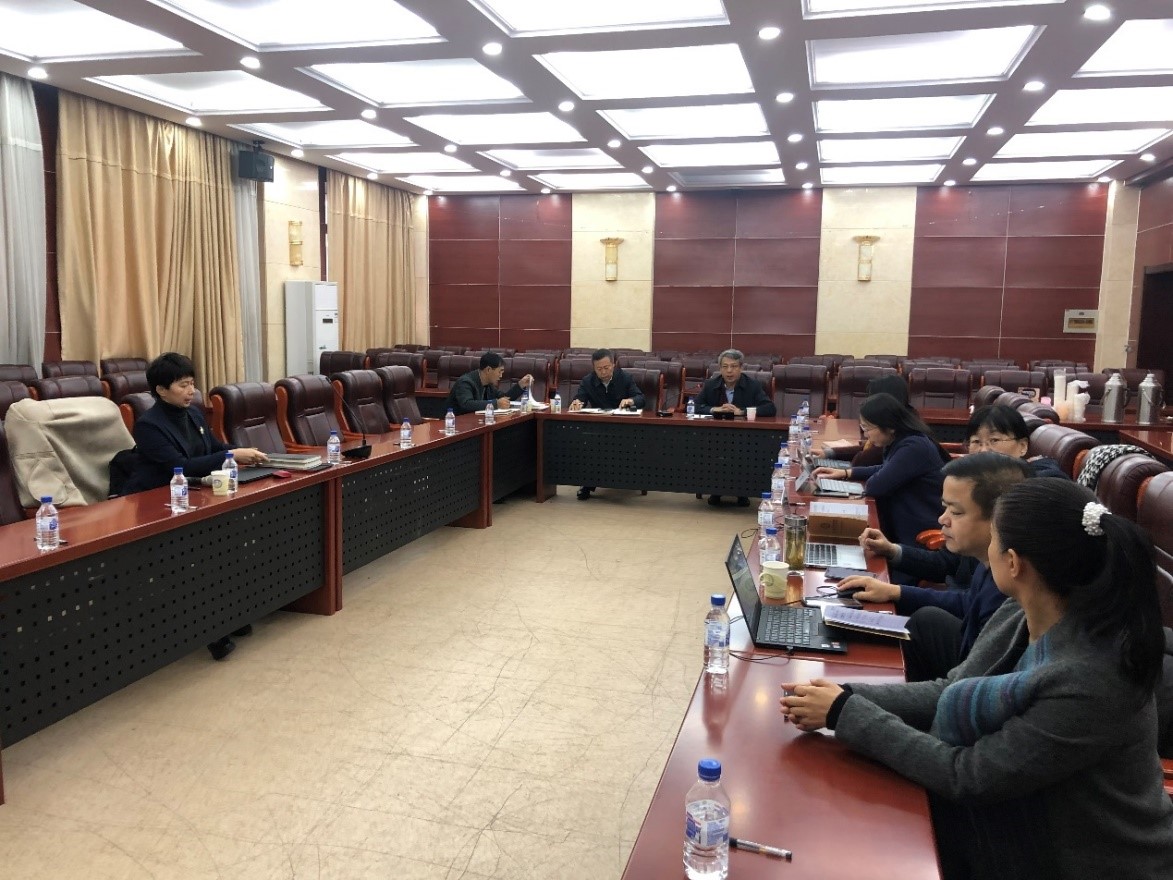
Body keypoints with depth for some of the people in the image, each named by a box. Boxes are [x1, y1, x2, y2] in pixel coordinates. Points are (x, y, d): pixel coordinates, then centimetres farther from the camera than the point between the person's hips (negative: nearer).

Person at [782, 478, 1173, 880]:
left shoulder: (1090, 681, -32)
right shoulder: (1019, 617, -8)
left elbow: (966, 775, -26)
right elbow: (948, 691, 2)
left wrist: (846, 714, -20)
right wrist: (848, 696, -12)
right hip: (1025, 822, 6)